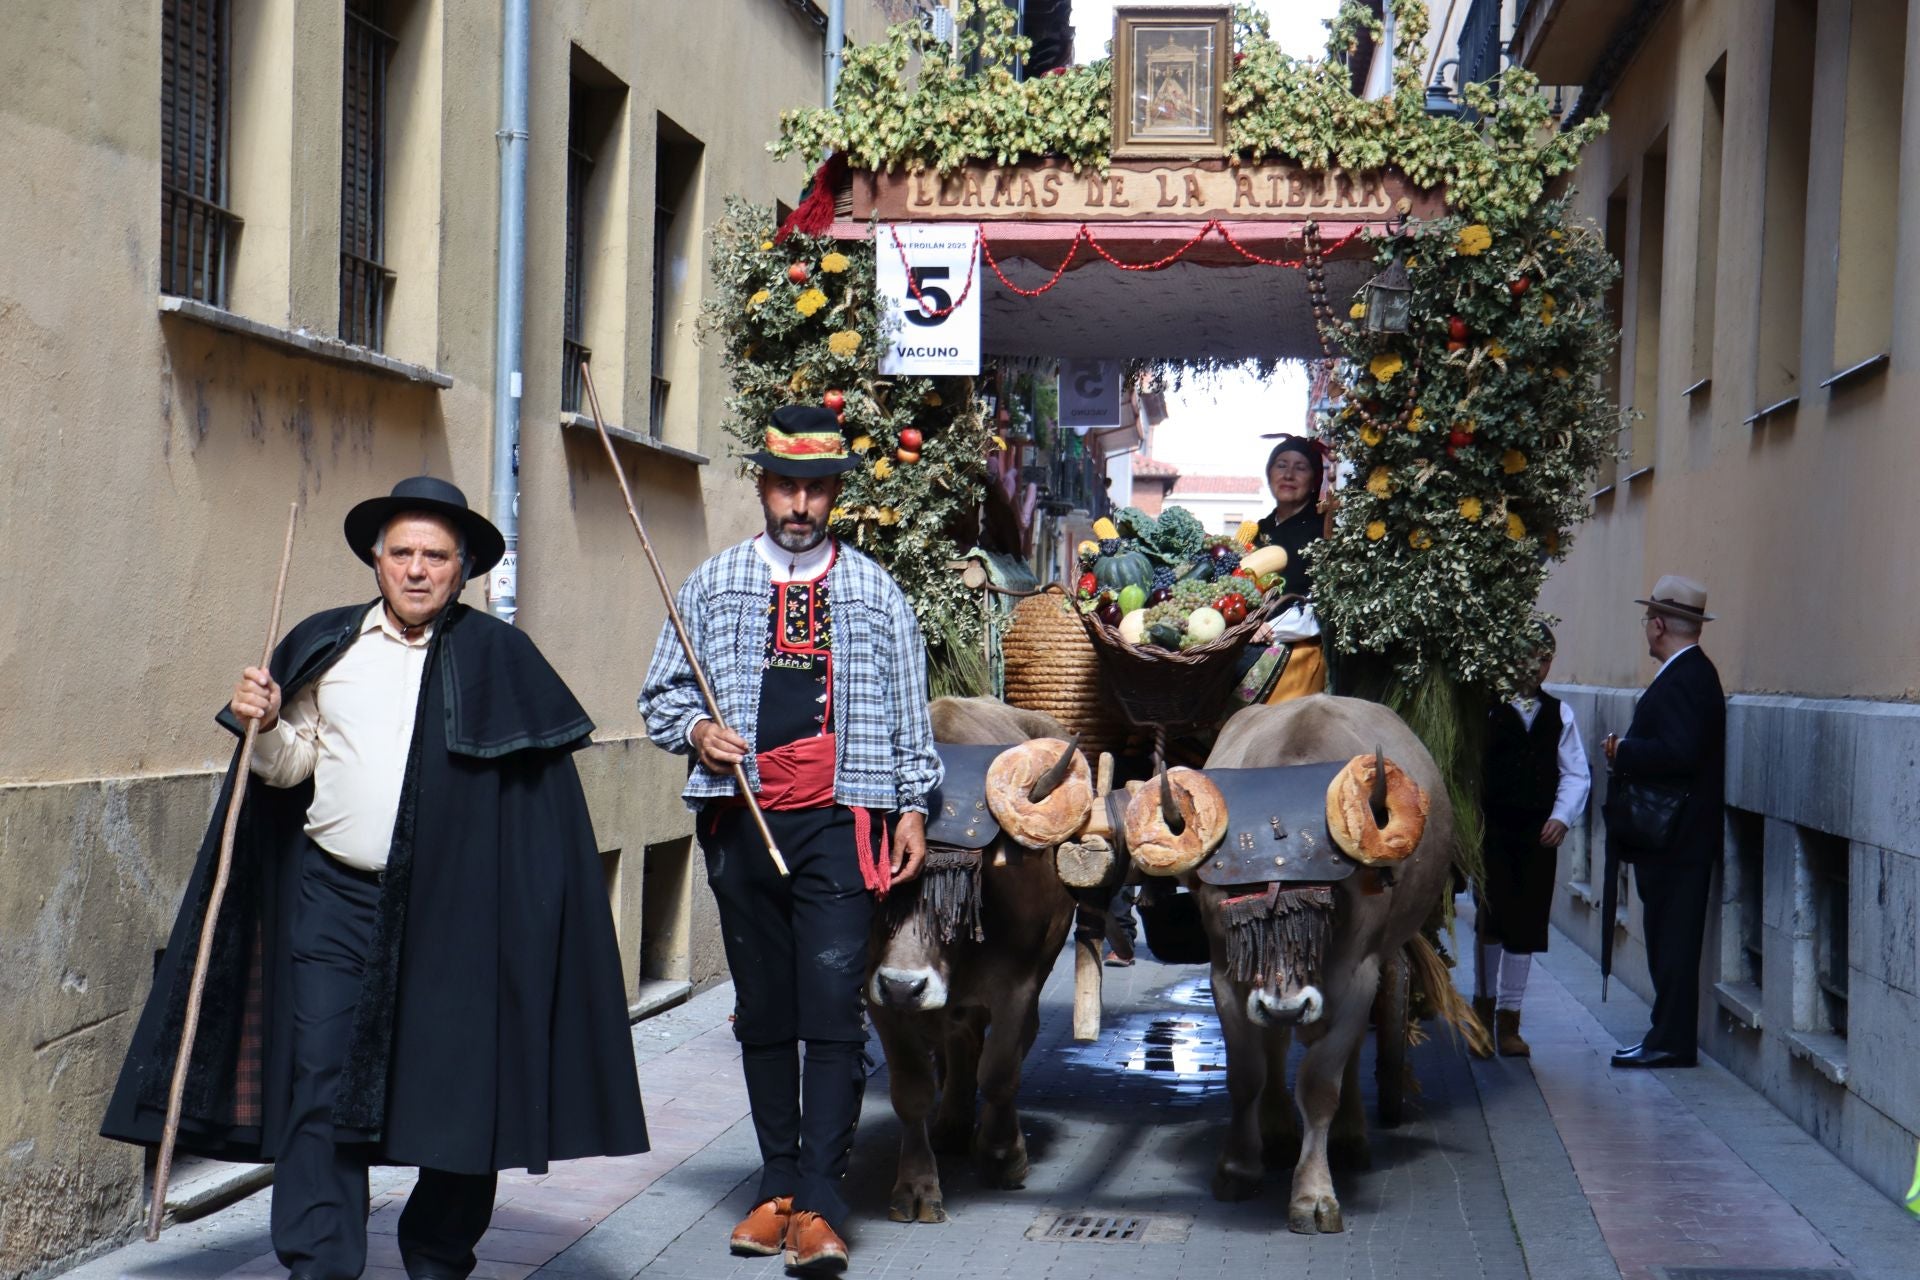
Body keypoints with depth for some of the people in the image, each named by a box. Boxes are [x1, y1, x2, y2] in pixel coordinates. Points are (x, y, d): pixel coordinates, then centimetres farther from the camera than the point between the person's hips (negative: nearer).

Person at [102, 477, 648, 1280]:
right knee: (320, 1086, -5)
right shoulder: (324, 647, 9)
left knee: (456, 1090, 4)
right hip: (335, 897, 1)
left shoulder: (499, 657, 2)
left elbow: (542, 788, 0)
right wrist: (263, 726, -11)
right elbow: (291, 764, 11)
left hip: (453, 910, -1)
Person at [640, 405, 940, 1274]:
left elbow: (907, 712, 12)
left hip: (838, 822, -2)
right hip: (742, 824, 2)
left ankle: (819, 1204, -11)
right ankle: (777, 1186, 18)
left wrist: (912, 808, 5)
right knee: (762, 1011, 9)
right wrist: (696, 731, -6)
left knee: (833, 1008, -10)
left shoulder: (874, 591, 9)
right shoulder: (713, 585, 11)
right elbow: (662, 694, 14)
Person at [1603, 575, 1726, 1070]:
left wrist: (1624, 752, -16)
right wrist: (1628, 750, 7)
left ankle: (1671, 1040, -2)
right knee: (1668, 936, 13)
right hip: (1676, 833, 10)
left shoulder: (1684, 679, -18)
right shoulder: (1692, 671, 15)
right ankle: (1671, 1033, 17)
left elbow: (1678, 752, -27)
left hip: (1676, 838, -10)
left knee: (1671, 938, -6)